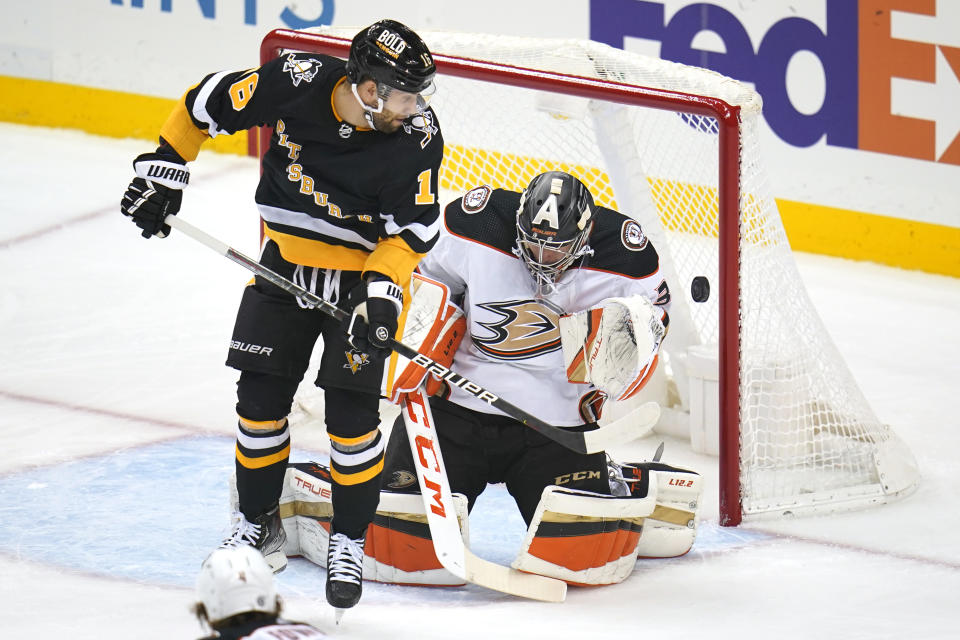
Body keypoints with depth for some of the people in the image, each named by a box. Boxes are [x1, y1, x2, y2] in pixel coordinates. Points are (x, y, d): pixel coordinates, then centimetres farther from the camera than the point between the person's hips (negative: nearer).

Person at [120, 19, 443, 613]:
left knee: (351, 408, -7)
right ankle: (258, 520, 24)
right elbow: (206, 104, -5)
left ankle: (350, 538, 11)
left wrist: (384, 291, -27)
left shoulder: (418, 134, -22)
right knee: (261, 392, 4)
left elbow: (412, 227, -14)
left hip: (365, 272, -2)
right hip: (285, 261, 2)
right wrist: (164, 170, 0)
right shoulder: (295, 82, -21)